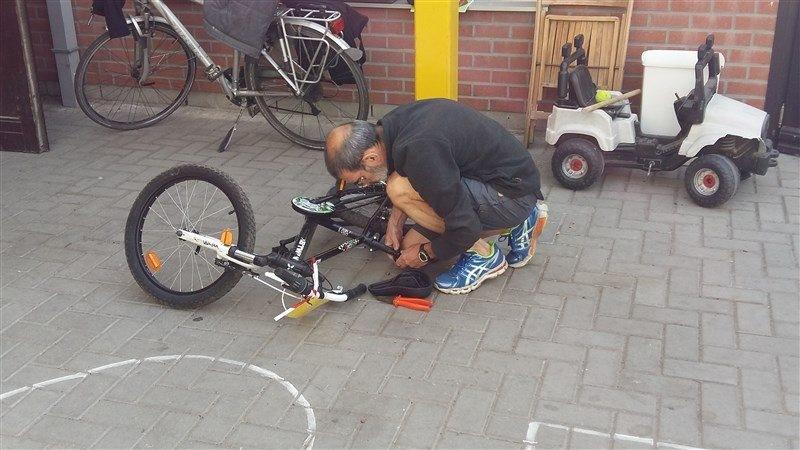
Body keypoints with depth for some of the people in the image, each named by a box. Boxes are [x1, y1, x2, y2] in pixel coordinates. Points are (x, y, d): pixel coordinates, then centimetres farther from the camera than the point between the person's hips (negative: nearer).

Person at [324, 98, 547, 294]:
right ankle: (515, 225, 14)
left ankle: (483, 255, -5)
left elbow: (464, 228, -26)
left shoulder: (418, 150, -31)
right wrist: (395, 220, 6)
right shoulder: (396, 121, -3)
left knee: (400, 189, -22)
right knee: (411, 244, 11)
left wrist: (425, 254, -8)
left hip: (513, 195, -9)